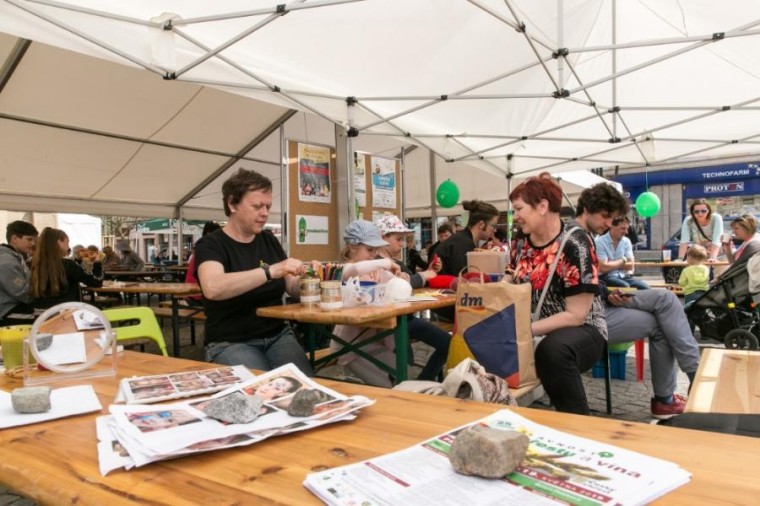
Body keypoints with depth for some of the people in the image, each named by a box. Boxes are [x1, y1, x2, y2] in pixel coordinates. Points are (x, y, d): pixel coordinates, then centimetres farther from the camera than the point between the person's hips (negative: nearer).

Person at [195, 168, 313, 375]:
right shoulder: (210, 244, -7)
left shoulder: (269, 241, 9)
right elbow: (213, 288, -28)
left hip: (277, 335, 4)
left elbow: (292, 288, 14)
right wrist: (271, 270, -33)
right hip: (230, 342, -4)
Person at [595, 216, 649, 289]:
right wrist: (622, 261, -3)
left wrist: (612, 265, -7)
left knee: (644, 287, -20)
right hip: (606, 277, -5)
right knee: (625, 287, -33)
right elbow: (603, 268, -16)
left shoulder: (626, 241, 10)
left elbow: (630, 266, 5)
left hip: (623, 276, 6)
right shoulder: (600, 242, -8)